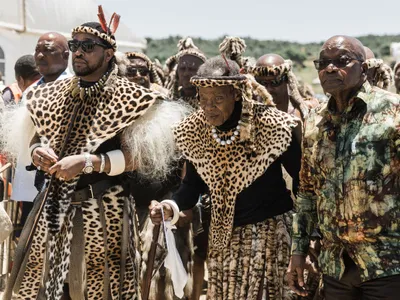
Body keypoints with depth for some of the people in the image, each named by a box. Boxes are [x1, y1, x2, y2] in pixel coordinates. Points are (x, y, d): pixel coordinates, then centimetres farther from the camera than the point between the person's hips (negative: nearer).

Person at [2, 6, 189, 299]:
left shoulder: (127, 97, -8)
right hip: (53, 205, 5)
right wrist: (38, 152, -8)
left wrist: (86, 162, -22)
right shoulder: (53, 93, 9)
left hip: (102, 208, -5)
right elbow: (37, 138, 16)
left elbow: (135, 156, -12)